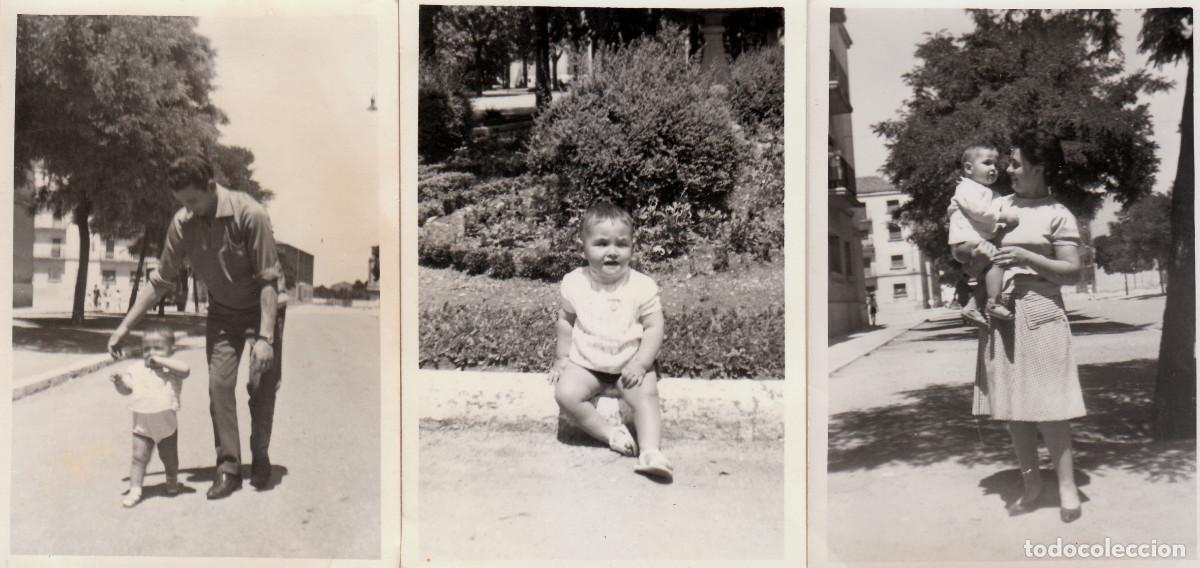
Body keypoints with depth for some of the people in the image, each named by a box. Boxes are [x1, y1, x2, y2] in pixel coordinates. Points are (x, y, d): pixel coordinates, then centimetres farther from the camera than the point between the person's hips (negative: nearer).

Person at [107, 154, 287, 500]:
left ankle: (260, 458, 17)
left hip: (263, 307, -4)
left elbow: (269, 280, -24)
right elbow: (161, 280, -2)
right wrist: (125, 326, -2)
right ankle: (228, 467, 1)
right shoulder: (183, 223, -13)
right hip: (222, 313, 4)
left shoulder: (248, 214, -27)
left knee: (262, 386, -3)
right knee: (219, 384, -7)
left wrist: (266, 337, -27)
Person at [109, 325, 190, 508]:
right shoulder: (137, 370, 2)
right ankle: (135, 489, 1)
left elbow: (185, 369, -29)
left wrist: (161, 361, -25)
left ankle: (172, 482, 37)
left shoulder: (172, 369, -7)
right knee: (139, 457, -4)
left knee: (169, 458, 15)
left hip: (167, 424, -1)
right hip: (143, 424, 1)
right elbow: (127, 389, 8)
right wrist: (118, 381, -14)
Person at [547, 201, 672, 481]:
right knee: (565, 393, -23)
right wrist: (563, 356, 5)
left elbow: (654, 328, -9)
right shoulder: (575, 283, -5)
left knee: (646, 395, -27)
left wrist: (640, 364, -18)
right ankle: (611, 434, -14)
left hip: (630, 363, -1)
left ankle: (650, 453, -24)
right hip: (585, 363, 2)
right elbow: (565, 320, 9)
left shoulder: (642, 286, -12)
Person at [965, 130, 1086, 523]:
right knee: (1011, 405, 7)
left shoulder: (1058, 216, -2)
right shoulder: (1001, 205, 13)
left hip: (1039, 317, -5)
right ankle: (1031, 483, 16)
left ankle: (1067, 489, 4)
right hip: (1000, 317, 5)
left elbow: (1072, 272, -7)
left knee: (1047, 405, -5)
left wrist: (1027, 258, -18)